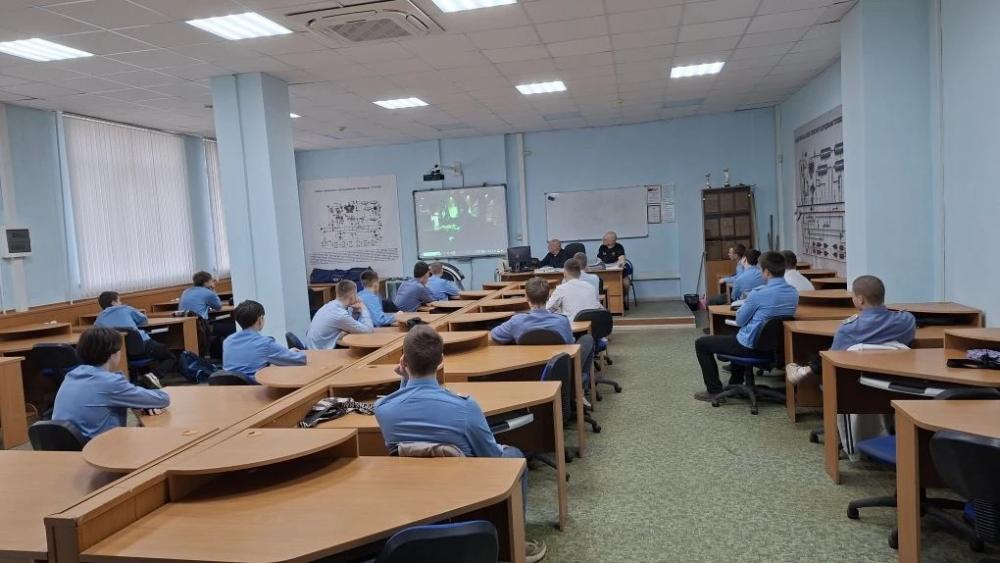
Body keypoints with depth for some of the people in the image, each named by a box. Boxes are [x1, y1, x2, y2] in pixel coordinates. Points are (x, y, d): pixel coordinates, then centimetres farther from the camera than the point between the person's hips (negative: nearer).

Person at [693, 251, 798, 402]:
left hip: (752, 347, -8)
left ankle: (714, 391, 11)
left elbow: (739, 321, -10)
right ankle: (735, 383, 45)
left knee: (701, 344, 8)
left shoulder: (759, 293, -24)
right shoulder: (794, 293, -3)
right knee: (738, 337, 40)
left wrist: (746, 304, 8)